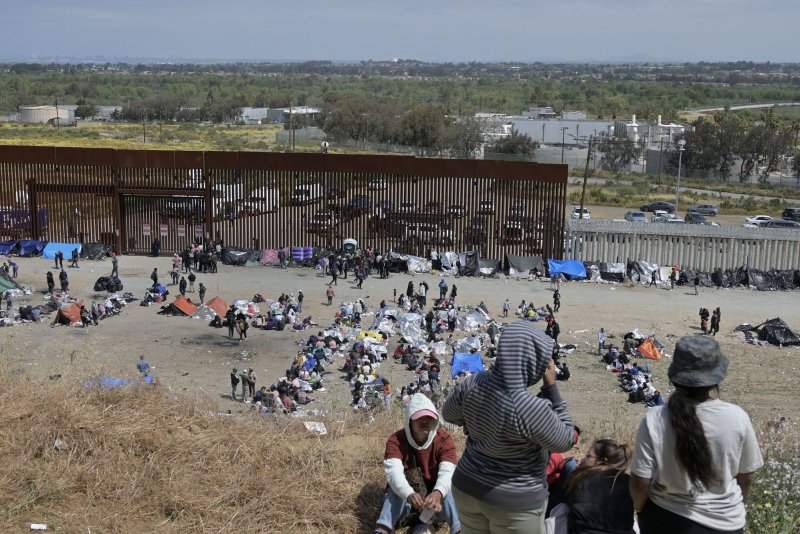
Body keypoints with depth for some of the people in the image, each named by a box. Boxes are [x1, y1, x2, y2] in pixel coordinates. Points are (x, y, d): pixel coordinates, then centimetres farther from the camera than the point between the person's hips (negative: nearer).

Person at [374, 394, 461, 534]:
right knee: (395, 492, -33)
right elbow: (394, 472, -35)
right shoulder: (396, 440, -18)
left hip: (435, 492, 0)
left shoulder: (444, 439, -16)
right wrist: (410, 495, -56)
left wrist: (438, 493, -56)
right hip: (405, 494, 0)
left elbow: (447, 472, -32)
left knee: (448, 491, -32)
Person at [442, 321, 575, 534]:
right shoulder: (532, 409, -31)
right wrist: (551, 387, -13)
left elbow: (449, 415, 6)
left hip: (467, 486, 5)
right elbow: (565, 442, -12)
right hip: (514, 500, -5)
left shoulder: (472, 384, -14)